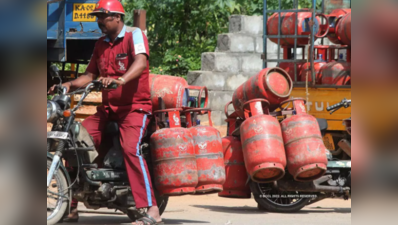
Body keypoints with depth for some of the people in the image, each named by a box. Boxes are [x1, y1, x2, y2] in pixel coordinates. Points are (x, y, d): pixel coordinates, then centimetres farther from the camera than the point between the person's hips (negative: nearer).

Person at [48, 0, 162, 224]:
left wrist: (120, 80, -44)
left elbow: (141, 63, -26)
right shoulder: (101, 44, 16)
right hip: (108, 107, 7)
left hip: (135, 106, -7)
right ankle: (71, 207, 1)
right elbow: (91, 75, 18)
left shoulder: (134, 35, -7)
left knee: (131, 149, -28)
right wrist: (69, 85, -1)